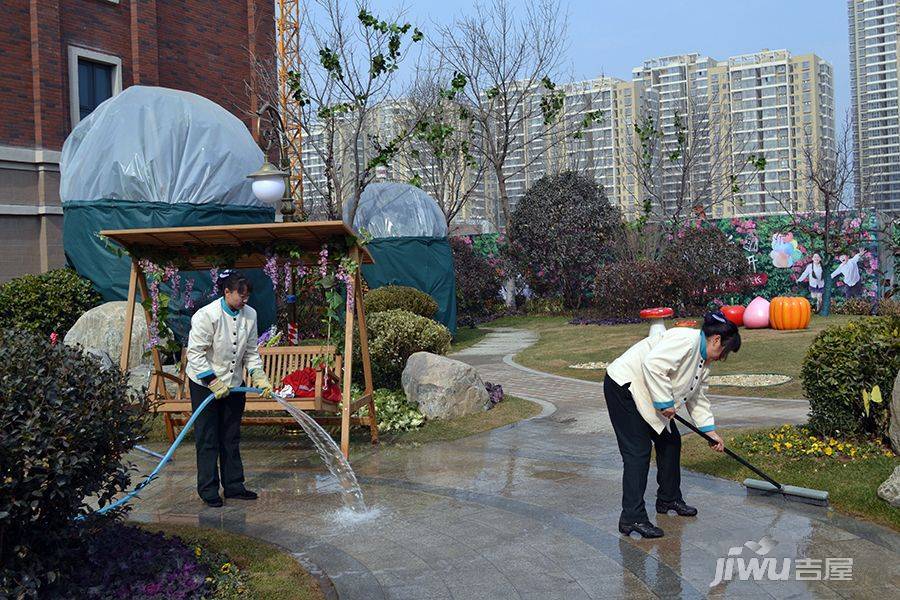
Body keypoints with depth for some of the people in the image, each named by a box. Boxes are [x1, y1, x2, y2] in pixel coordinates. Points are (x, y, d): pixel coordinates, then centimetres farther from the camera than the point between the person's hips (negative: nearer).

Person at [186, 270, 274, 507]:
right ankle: (208, 490, 12)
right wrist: (214, 383, -21)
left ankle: (234, 486, 22)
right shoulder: (206, 316, -21)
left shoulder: (249, 315, -3)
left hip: (234, 385, 6)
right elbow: (195, 354, -19)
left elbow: (251, 352, 6)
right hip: (204, 384, -6)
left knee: (231, 439, 13)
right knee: (208, 440, 1)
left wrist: (259, 377, -7)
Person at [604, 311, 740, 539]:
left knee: (670, 441, 15)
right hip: (624, 386, -11)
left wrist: (710, 430, 16)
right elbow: (653, 364, -32)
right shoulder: (687, 339, -20)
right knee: (638, 451, -12)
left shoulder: (703, 361, 13)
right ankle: (632, 518, -9)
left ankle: (669, 499, 31)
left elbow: (698, 397, 22)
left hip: (646, 396, 11)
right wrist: (665, 402, -25)